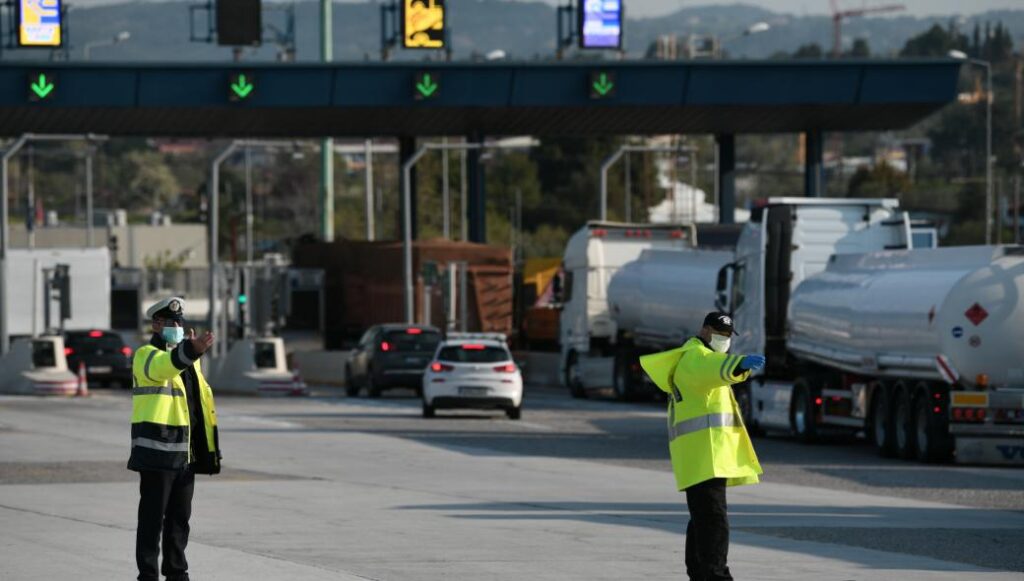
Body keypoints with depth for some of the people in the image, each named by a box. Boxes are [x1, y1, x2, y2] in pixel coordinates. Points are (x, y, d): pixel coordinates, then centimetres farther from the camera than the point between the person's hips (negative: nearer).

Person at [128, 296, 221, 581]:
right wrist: (192, 350, -52)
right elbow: (162, 367, -32)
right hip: (156, 450, -8)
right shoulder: (146, 355, -7)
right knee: (153, 516, -6)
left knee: (180, 516, 13)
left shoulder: (188, 358, 19)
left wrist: (208, 448, 20)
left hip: (184, 452, 8)